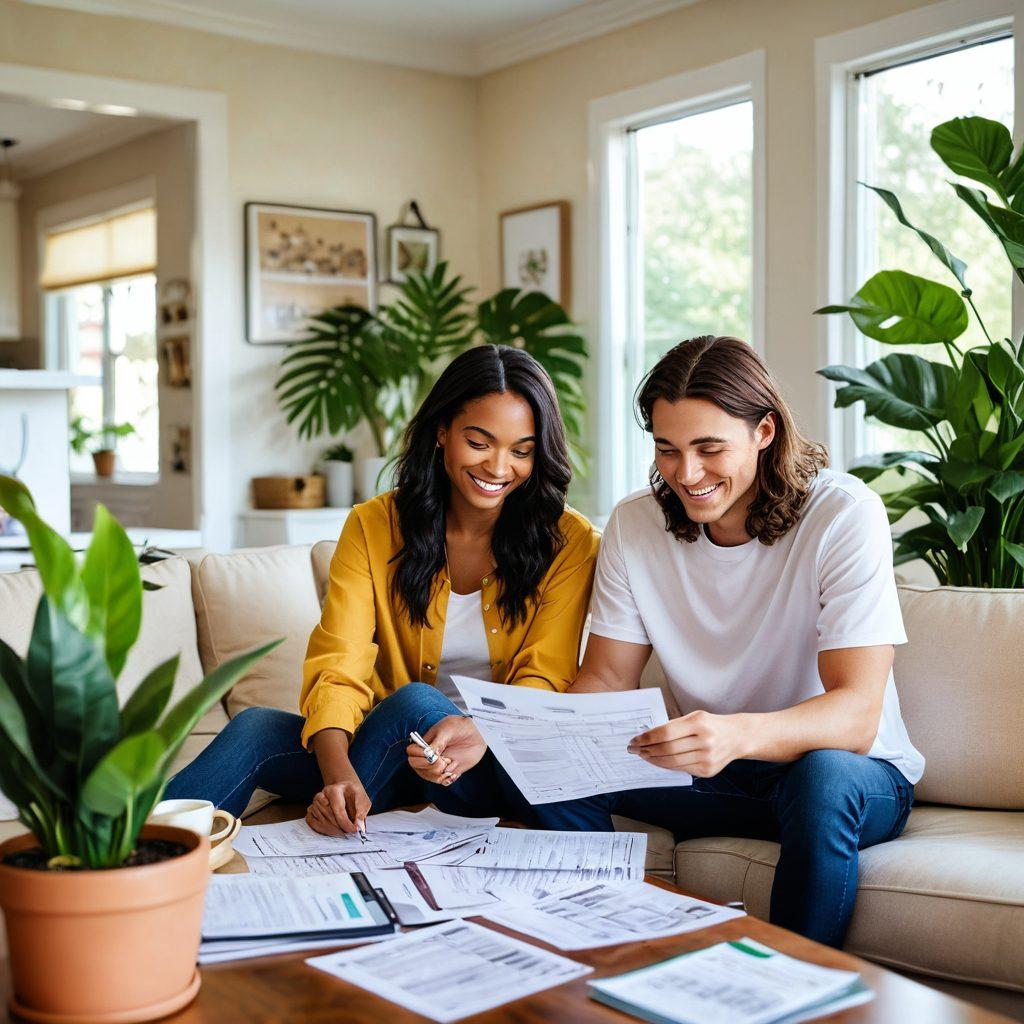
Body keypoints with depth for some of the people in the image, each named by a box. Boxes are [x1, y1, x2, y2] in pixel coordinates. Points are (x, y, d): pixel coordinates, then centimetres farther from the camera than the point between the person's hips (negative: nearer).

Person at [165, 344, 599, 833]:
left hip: (504, 764, -1)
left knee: (414, 700, -33)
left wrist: (484, 732, -35)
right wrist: (338, 773, -32)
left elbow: (544, 679, -11)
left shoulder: (569, 542, -4)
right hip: (398, 755, 2)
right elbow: (337, 669, -12)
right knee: (254, 728, -25)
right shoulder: (375, 526, -1)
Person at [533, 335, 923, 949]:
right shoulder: (635, 524, -4)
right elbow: (607, 678, -2)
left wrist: (738, 735, -47)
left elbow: (857, 713, -27)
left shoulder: (845, 515, -19)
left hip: (855, 772, -3)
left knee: (823, 776, -37)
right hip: (716, 773, 4)